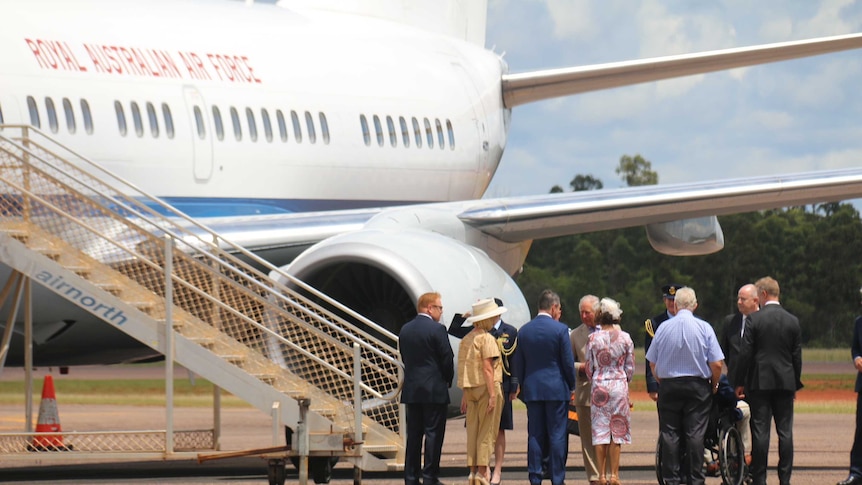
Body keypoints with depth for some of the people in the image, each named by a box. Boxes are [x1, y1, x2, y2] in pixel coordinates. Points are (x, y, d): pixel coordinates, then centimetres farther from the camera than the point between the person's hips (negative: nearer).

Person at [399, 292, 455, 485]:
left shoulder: (405, 330, 8)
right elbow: (448, 359, -10)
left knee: (413, 434, 9)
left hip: (411, 391, 6)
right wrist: (447, 380, 7)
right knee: (433, 434, -2)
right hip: (434, 390, -6)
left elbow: (404, 358, 13)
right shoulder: (437, 330, -12)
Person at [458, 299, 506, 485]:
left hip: (470, 389, 7)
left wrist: (465, 395, 17)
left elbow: (464, 368, 13)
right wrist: (492, 394, -17)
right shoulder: (486, 338, -11)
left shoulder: (466, 339, 11)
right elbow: (487, 368, -16)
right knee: (486, 432, -4)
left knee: (472, 431, 8)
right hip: (486, 387, -7)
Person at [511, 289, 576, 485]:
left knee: (535, 435, 5)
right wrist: (571, 387, 6)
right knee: (557, 435, 0)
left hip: (532, 389, 4)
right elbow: (568, 361, -5)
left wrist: (523, 387, 18)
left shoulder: (524, 331, 4)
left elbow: (518, 364, 9)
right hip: (556, 388, -4)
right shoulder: (560, 329, -8)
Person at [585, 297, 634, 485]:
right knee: (617, 430, 5)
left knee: (600, 430, 4)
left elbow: (589, 367, 2)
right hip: (619, 385, 0)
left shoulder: (593, 338, -5)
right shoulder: (625, 338, -3)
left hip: (599, 386, 0)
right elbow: (630, 367, 2)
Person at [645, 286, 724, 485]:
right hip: (697, 386, -1)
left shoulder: (663, 328, -2)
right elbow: (717, 364, -7)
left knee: (669, 433, 4)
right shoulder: (704, 328, -6)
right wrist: (714, 385, 10)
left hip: (669, 386, 1)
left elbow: (652, 363, 3)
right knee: (695, 434, 0)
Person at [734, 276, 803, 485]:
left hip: (759, 382, -3)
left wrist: (739, 382, 0)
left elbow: (745, 353, -7)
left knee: (760, 431, -1)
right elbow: (797, 356, 7)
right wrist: (796, 384, 16)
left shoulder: (754, 319, -7)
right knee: (785, 432, 4)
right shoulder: (793, 321, 3)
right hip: (786, 382, 3)